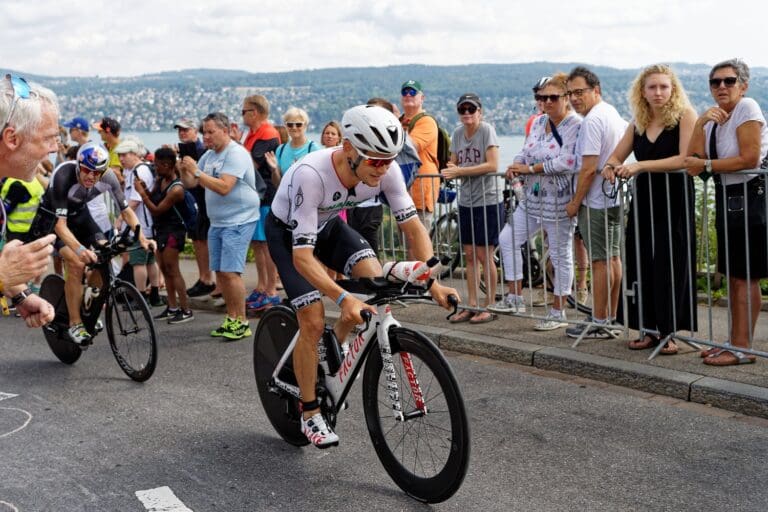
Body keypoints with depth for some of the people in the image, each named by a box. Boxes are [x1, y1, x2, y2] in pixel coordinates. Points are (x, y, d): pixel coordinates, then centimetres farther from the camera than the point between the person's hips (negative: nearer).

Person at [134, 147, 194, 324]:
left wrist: (141, 193, -19)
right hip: (160, 229, 9)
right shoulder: (160, 180, 3)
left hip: (173, 231, -9)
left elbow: (157, 210, -20)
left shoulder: (176, 189, -22)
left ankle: (186, 310, -4)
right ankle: (172, 307, 21)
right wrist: (145, 188, -5)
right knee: (164, 268, 13)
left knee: (172, 269, -8)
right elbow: (153, 198, 13)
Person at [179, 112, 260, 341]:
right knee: (220, 272, 9)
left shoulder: (236, 154, -14)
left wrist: (196, 171, -22)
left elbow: (223, 187, -25)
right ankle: (231, 320, 18)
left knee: (230, 272, -14)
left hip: (238, 221, -9)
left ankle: (241, 323, -7)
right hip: (217, 222, 9)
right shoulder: (210, 155, 15)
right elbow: (190, 183, 15)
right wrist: (184, 170, -5)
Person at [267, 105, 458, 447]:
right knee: (313, 321, -14)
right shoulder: (311, 174, -41)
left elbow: (413, 227, -19)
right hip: (288, 232, -5)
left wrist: (434, 283, -30)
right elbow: (302, 255, -42)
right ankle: (309, 413, 5)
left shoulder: (386, 170, -26)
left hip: (328, 225, 5)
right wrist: (343, 298, -54)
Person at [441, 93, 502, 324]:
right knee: (469, 255, 10)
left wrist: (460, 171, -21)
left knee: (484, 255, -1)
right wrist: (450, 168, -10)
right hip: (466, 201, 6)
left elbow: (492, 165, -19)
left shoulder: (487, 130, -10)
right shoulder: (457, 134, 8)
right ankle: (471, 305, 18)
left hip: (488, 201, -6)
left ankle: (489, 306, 10)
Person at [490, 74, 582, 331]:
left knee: (560, 254, 3)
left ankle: (558, 313, 15)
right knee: (507, 239, 8)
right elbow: (526, 152, 14)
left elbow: (567, 162, -25)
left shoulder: (575, 125, -15)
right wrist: (516, 167, -9)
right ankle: (515, 299, 18)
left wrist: (530, 168, -20)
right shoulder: (538, 122, 10)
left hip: (559, 201, -8)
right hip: (533, 198, 9)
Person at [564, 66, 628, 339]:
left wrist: (575, 202, -13)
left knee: (600, 260, -5)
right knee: (612, 257, 14)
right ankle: (611, 317, 22)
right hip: (614, 196, 10)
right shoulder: (613, 113, 13)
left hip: (596, 202, -10)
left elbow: (589, 168, -21)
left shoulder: (592, 120, -18)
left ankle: (599, 322, 1)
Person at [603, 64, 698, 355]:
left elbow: (685, 159, -17)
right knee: (641, 263, 2)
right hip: (644, 199, 5)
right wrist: (611, 167, -6)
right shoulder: (638, 123, 11)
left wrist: (641, 166, -22)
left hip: (675, 200, -5)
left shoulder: (685, 116, -5)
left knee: (671, 265, -3)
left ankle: (669, 332, 8)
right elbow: (616, 157, 19)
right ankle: (650, 329, 13)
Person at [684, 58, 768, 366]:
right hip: (725, 198, 8)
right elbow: (692, 165, 0)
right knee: (732, 274, 13)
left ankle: (743, 348, 1)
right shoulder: (713, 117, 10)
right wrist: (701, 123, -9)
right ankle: (734, 341, 22)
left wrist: (706, 165, -12)